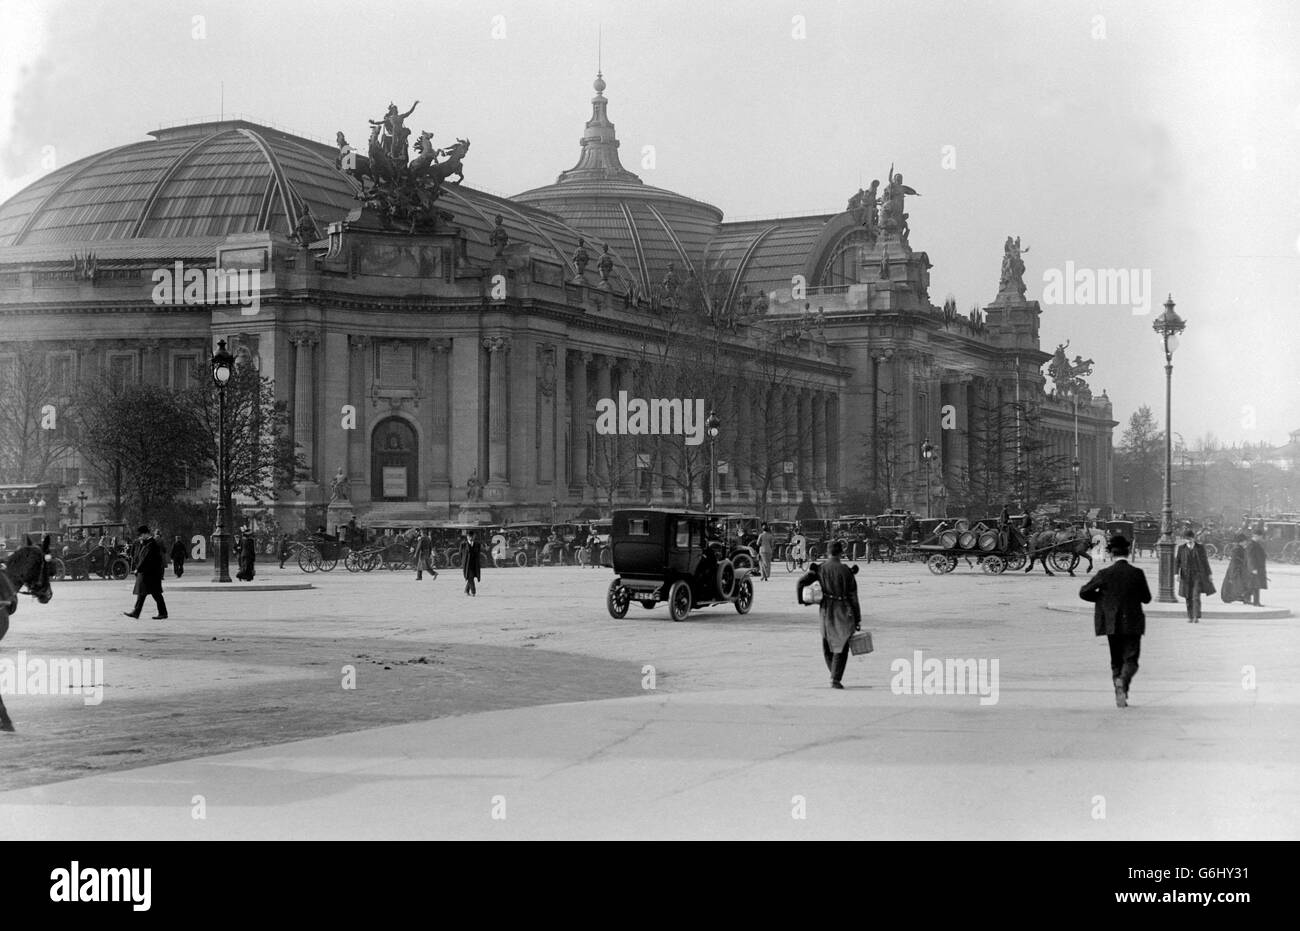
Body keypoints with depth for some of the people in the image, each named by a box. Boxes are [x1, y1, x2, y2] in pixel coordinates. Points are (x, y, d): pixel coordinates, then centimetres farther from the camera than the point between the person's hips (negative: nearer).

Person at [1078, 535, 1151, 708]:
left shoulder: (1105, 574, -6)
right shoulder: (1137, 573, -7)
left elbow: (1084, 592, -1)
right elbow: (1146, 598, 1)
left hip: (1112, 624, 1)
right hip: (1132, 624, -1)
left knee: (1116, 661, 13)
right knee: (1131, 659, 3)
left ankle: (1120, 696, 9)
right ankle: (1123, 680, -27)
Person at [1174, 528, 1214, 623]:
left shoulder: (1200, 548, 2)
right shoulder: (1181, 548, 4)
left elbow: (1205, 562, 7)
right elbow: (1177, 562, 4)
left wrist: (1209, 575, 7)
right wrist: (1177, 574, -8)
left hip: (1198, 576, -2)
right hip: (1186, 576, 2)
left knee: (1196, 597, -13)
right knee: (1189, 598, 5)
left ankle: (1197, 617, -16)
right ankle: (1190, 617, 14)